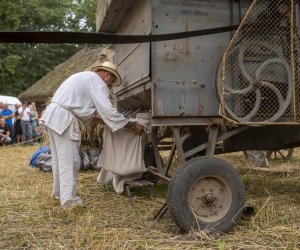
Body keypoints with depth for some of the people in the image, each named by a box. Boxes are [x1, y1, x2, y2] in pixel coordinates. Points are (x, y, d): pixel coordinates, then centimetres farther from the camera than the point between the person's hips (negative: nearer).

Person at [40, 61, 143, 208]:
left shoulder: (85, 77, 23)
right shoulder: (97, 82, -6)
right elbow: (108, 111, -15)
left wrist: (101, 120, 23)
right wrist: (133, 126, -8)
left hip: (53, 115, 10)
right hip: (63, 119, -10)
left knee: (59, 159, 18)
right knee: (70, 161, -5)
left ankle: (59, 192, 30)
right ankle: (69, 199, -2)